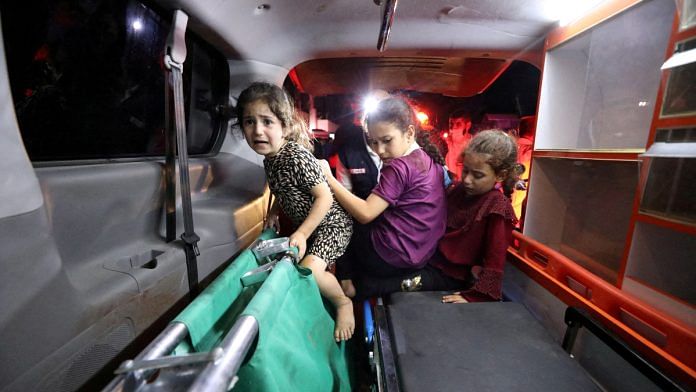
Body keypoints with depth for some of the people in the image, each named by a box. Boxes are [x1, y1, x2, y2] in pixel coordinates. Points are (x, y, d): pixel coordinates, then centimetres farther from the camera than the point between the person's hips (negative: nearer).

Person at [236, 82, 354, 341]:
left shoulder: (297, 157, -26)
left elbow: (325, 198, -26)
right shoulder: (270, 159, 1)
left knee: (309, 268, -23)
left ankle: (343, 303, 5)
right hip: (306, 226, 9)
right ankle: (342, 283, 48)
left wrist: (301, 234, -26)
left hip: (331, 222, -9)